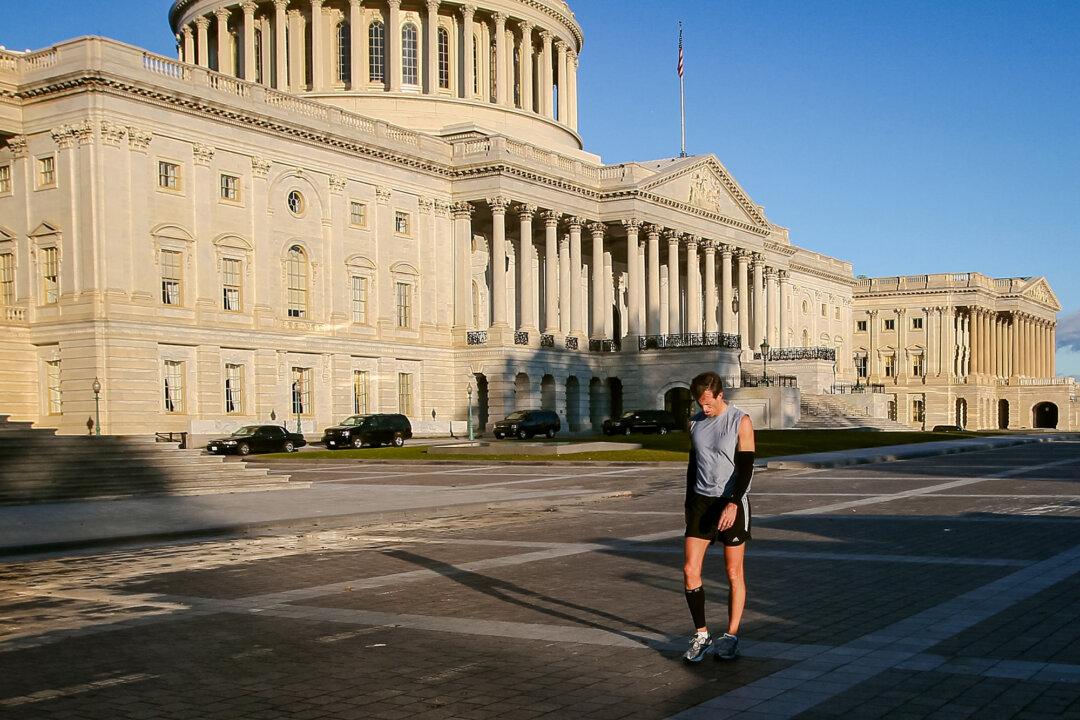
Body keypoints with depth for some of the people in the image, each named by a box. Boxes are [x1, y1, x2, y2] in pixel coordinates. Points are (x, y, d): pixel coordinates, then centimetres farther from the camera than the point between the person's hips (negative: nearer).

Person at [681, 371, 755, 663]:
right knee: (690, 570, -5)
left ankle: (731, 636, 13)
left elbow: (746, 467, -12)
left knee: (734, 573, 3)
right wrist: (689, 504, 17)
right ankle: (701, 635, 5)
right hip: (701, 501, 5)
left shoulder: (741, 422, -6)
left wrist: (732, 504, -22)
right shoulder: (695, 423, 10)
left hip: (731, 503, -4)